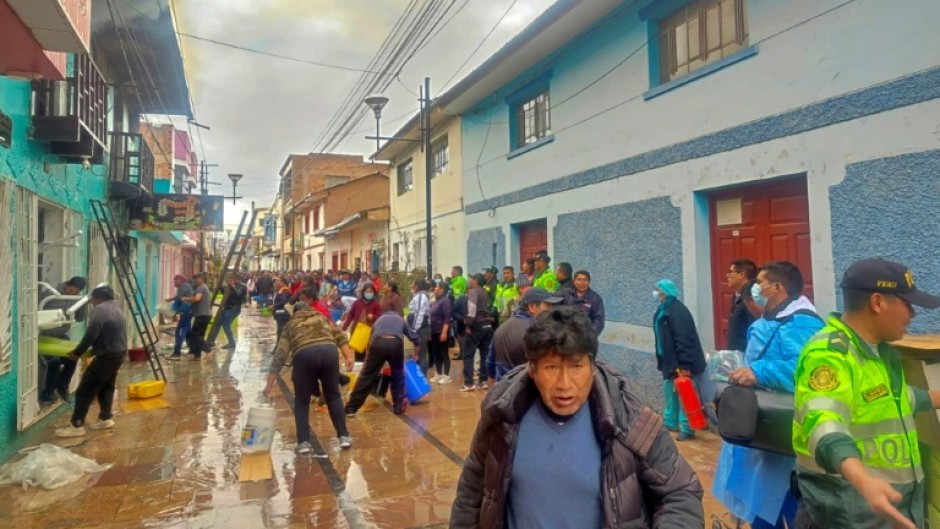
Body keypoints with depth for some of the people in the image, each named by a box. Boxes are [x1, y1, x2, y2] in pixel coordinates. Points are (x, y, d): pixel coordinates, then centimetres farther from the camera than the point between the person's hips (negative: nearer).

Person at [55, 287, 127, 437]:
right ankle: (106, 419, 26)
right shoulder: (117, 309, 16)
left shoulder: (100, 310, -14)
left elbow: (90, 335, -19)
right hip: (119, 353, 10)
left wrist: (77, 352, -8)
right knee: (106, 386, 20)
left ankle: (76, 426, -1)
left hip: (107, 356, -10)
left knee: (85, 390, -4)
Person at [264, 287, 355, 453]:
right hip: (329, 351, 2)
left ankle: (304, 442, 11)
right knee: (333, 396, 19)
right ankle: (344, 437, 20)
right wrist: (348, 356, 8)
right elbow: (340, 336, 14)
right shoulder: (322, 317, 30)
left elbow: (279, 355, 19)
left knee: (302, 400, 16)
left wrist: (270, 384, 20)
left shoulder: (291, 325, 26)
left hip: (304, 355, -1)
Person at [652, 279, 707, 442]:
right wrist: (660, 357, 20)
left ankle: (687, 429, 7)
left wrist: (685, 364, -27)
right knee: (669, 390, 18)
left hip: (680, 363, -10)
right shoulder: (663, 310, 11)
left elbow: (683, 339, -25)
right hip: (669, 360, 10)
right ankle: (670, 422, 32)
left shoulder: (677, 311, -21)